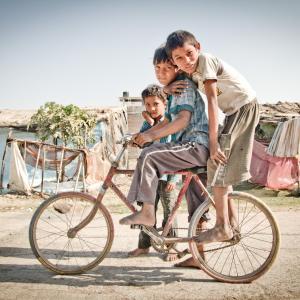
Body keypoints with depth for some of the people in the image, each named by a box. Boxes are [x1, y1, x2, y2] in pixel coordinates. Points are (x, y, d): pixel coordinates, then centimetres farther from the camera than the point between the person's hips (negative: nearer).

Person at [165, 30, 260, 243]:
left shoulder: (205, 60, -20)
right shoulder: (192, 74, 6)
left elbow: (212, 99, -26)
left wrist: (213, 141, -28)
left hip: (245, 107, -9)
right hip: (236, 112, 9)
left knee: (218, 162, -15)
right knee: (225, 167, 9)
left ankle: (222, 227, -10)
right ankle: (232, 223, 18)